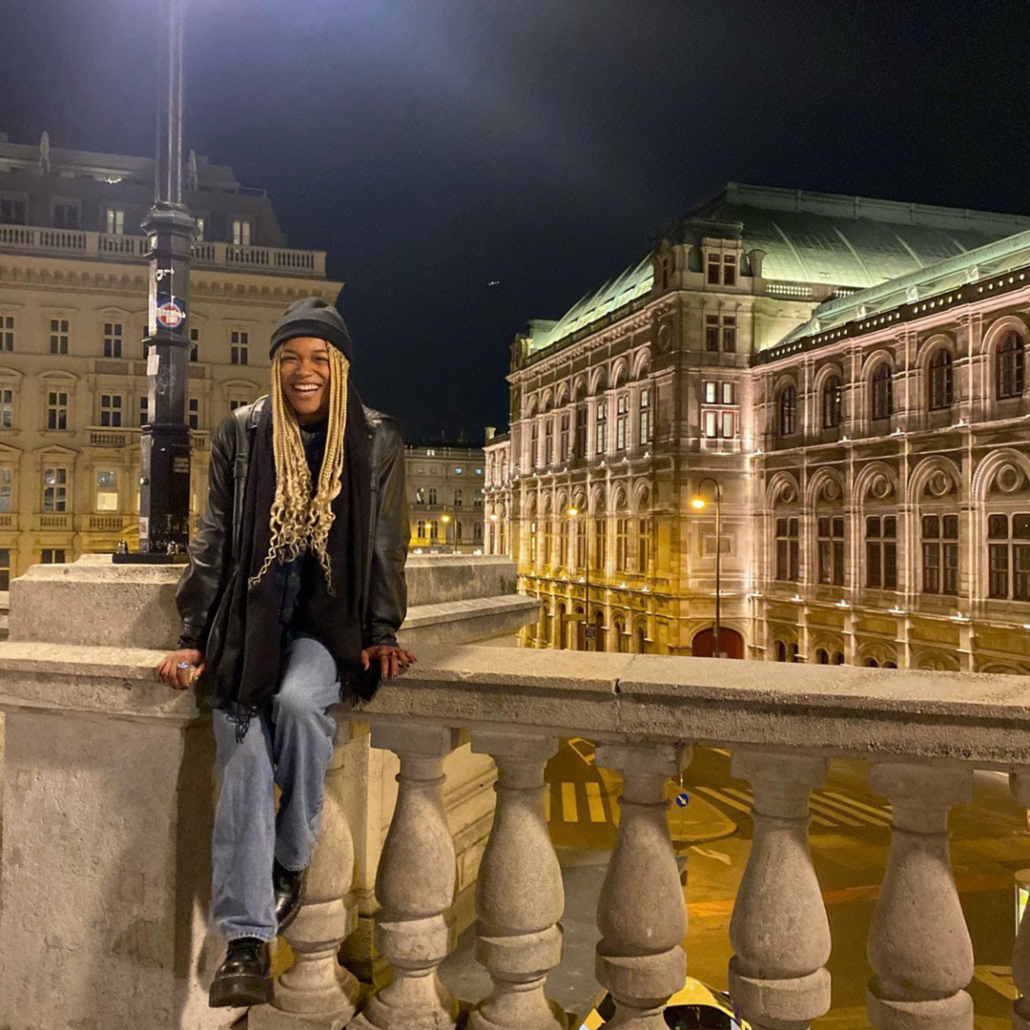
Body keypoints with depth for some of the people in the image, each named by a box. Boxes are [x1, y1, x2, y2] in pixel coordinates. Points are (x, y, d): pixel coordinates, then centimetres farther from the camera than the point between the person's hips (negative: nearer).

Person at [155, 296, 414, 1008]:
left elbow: (386, 548, 5)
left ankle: (294, 861, -7)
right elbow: (214, 541, 6)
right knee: (243, 757, -16)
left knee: (298, 700, -32)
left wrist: (382, 635, -4)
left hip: (329, 617, -1)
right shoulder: (242, 434, 6)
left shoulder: (377, 441, 3)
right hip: (249, 619, 2)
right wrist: (195, 639, 1)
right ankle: (248, 943, -11)